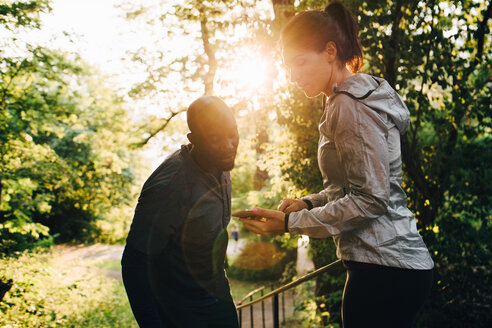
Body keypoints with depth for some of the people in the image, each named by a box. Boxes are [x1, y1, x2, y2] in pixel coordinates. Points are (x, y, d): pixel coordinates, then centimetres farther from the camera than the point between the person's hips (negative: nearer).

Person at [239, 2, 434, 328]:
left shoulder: (350, 105, -15)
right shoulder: (360, 96, 16)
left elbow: (370, 198, -20)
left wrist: (291, 222, -16)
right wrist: (308, 203, 7)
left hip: (384, 267, -10)